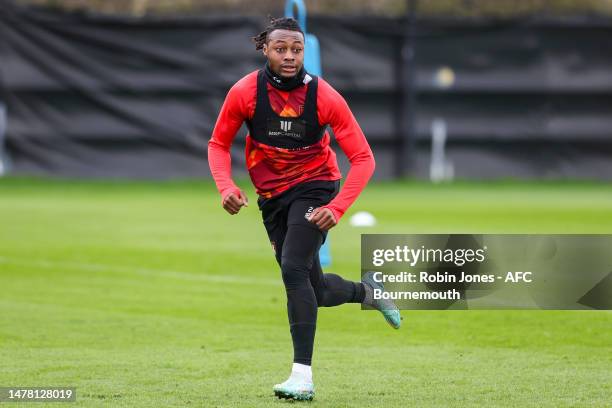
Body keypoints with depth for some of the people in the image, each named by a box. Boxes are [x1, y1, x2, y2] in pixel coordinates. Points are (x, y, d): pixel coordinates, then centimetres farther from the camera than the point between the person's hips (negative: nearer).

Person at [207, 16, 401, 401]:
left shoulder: (325, 97, -19)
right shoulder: (244, 92, -13)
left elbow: (363, 158, -15)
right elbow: (219, 143, 1)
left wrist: (337, 208, -26)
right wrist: (226, 186, -17)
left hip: (314, 188, -4)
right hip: (272, 197, 4)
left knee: (294, 270, -24)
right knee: (316, 291, 5)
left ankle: (303, 376, -24)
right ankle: (368, 290, 40)